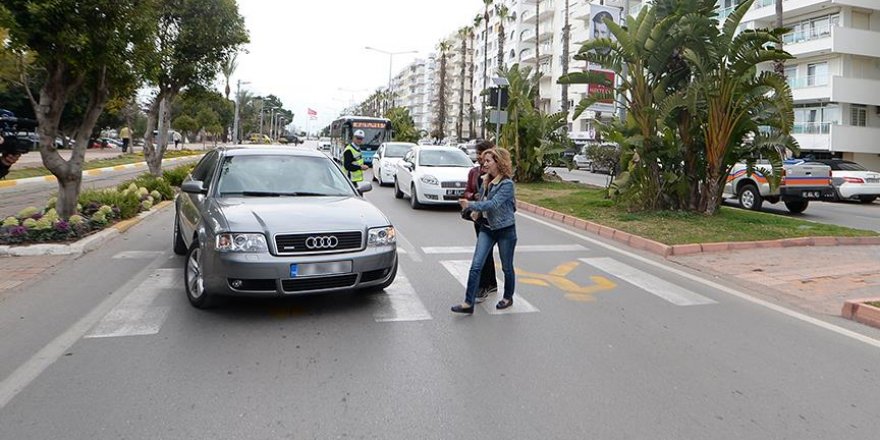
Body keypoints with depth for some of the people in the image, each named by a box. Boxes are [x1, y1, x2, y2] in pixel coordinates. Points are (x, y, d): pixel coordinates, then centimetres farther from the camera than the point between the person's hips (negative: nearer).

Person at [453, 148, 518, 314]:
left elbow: (493, 204, -27)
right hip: (487, 228, 6)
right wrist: (477, 211, 5)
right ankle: (469, 303, -4)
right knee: (476, 265, -5)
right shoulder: (487, 181, 5)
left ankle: (508, 298, 33)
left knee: (507, 267, 12)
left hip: (505, 230, -6)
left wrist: (470, 205, -29)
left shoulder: (507, 184, -17)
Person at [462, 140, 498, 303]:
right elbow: (467, 192, 13)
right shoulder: (473, 172, 7)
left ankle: (483, 287, -1)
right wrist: (474, 196, -9)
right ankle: (492, 284, 29)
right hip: (478, 216, 7)